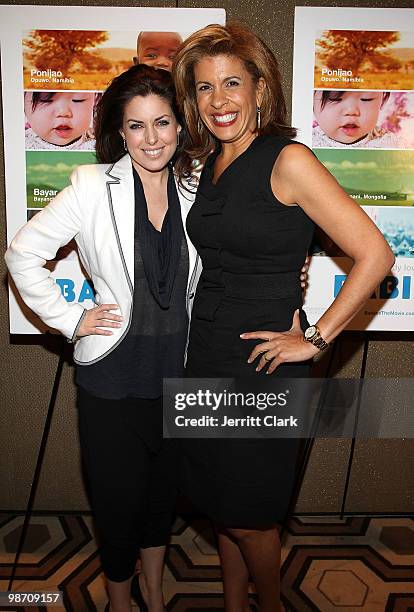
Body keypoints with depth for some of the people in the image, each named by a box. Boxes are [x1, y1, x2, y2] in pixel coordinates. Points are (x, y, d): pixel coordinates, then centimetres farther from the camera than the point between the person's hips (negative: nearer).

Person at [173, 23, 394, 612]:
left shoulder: (288, 159, -15)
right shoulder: (212, 164, 8)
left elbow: (374, 254, -18)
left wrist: (315, 339, -15)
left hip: (261, 365, -7)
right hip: (207, 356, 7)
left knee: (247, 513, 11)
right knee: (219, 502, 20)